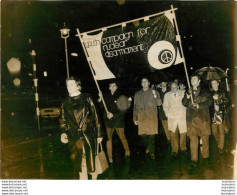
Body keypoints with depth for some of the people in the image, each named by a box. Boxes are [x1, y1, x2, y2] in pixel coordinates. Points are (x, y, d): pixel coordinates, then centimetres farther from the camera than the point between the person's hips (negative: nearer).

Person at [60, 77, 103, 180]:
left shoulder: (87, 99, 0)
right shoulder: (65, 102, 11)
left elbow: (95, 117, 2)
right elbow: (63, 120, 16)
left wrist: (99, 134, 2)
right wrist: (63, 133, -2)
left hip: (88, 136, -3)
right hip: (74, 138, 3)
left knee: (91, 163, 4)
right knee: (81, 167, 8)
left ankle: (94, 178, 33)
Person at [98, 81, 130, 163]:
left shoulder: (120, 96, -2)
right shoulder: (106, 97, 8)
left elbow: (123, 110, -7)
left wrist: (113, 115, -15)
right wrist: (100, 100, -6)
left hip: (118, 120, -2)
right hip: (109, 121, 3)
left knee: (122, 138, 4)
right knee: (109, 138, 1)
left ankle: (127, 152, 29)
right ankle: (110, 158, 11)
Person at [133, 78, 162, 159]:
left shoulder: (154, 92, 9)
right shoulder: (137, 94, 15)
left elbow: (159, 103, -1)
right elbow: (135, 107, 14)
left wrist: (155, 96, -19)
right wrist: (135, 118, 9)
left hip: (152, 117, -2)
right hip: (141, 117, 2)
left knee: (151, 135, -3)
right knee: (142, 134, 3)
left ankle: (151, 152, 7)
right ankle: (147, 146, 28)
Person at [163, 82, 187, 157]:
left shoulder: (183, 93, 7)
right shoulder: (167, 95, 11)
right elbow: (165, 106, 14)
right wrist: (168, 114, 3)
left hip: (182, 118, -1)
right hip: (172, 118, 1)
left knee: (183, 134, 1)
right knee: (173, 135, -2)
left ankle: (183, 148, 21)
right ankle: (174, 151, 9)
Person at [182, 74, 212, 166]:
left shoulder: (204, 92, 7)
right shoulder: (188, 92, 16)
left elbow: (209, 102, -3)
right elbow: (184, 103, 9)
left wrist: (199, 105, -14)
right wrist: (187, 97, -10)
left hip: (203, 118, -1)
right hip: (191, 118, 1)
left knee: (205, 138, 3)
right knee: (193, 139, 0)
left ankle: (205, 157, 20)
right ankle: (194, 159, 7)